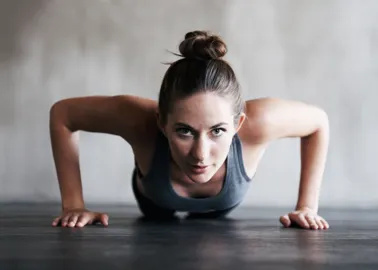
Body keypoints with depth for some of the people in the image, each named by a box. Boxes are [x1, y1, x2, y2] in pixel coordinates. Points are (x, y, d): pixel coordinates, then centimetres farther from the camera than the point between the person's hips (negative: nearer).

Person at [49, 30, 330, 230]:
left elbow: (319, 120, -24)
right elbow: (61, 113, -29)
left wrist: (307, 206, -24)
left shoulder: (257, 122, -46)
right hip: (156, 204, 0)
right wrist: (74, 204, -31)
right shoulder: (140, 119, -47)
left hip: (219, 209, 1)